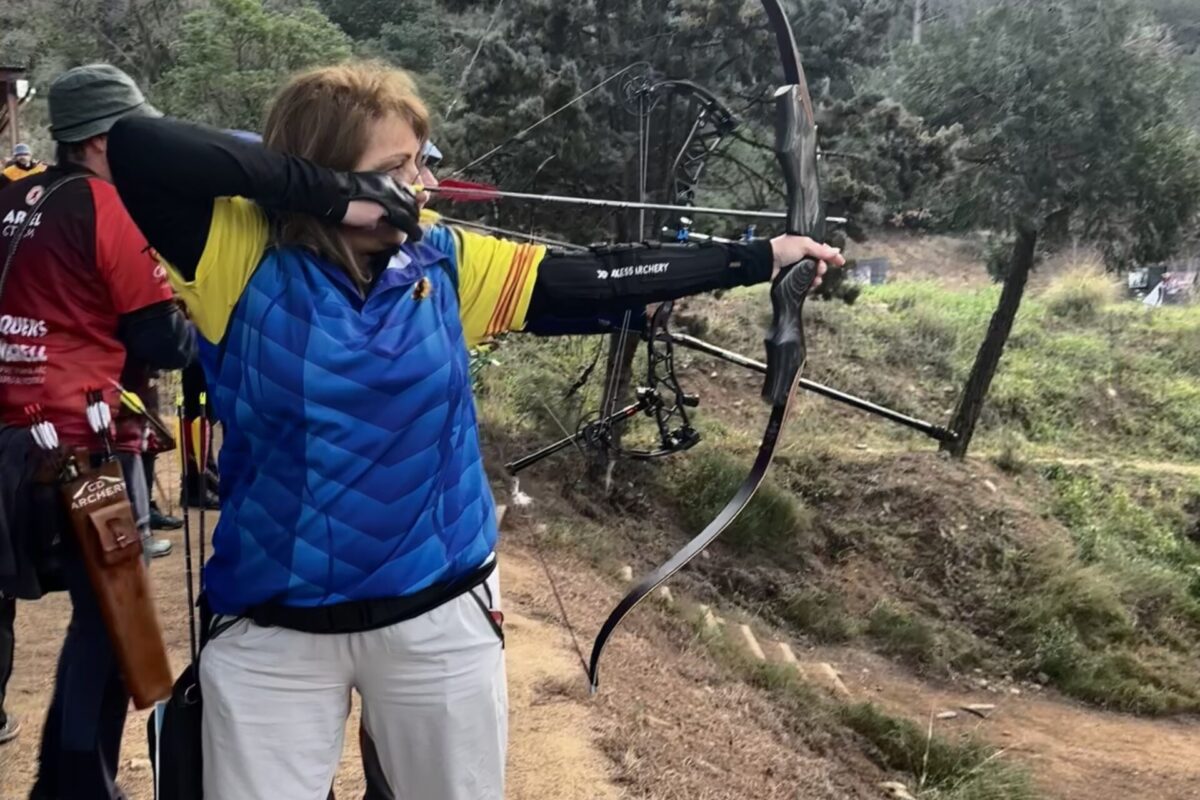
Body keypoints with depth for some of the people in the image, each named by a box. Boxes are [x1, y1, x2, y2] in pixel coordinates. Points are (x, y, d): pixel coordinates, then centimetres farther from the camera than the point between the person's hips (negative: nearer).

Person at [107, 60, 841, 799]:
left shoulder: (445, 264, -2)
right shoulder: (245, 257, -11)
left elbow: (599, 279, 0)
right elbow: (133, 148, -23)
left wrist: (760, 257, 2)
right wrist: (323, 191, -24)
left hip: (440, 613, 3)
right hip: (275, 626, -2)